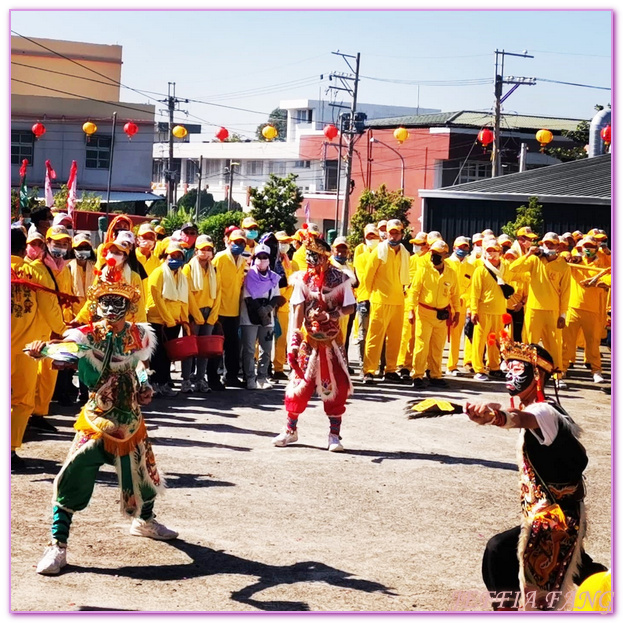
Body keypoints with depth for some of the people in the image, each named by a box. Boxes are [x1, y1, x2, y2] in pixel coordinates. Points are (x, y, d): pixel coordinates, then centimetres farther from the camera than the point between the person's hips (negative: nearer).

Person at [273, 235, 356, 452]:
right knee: (300, 383, 4)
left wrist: (330, 315, -21)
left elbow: (350, 307, -2)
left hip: (332, 340, -1)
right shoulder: (303, 278, -1)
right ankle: (291, 430, 18)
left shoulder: (340, 278, -4)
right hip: (308, 338, 1)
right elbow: (299, 310, -7)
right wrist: (295, 338, -16)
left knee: (336, 386, 0)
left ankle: (334, 434, 8)